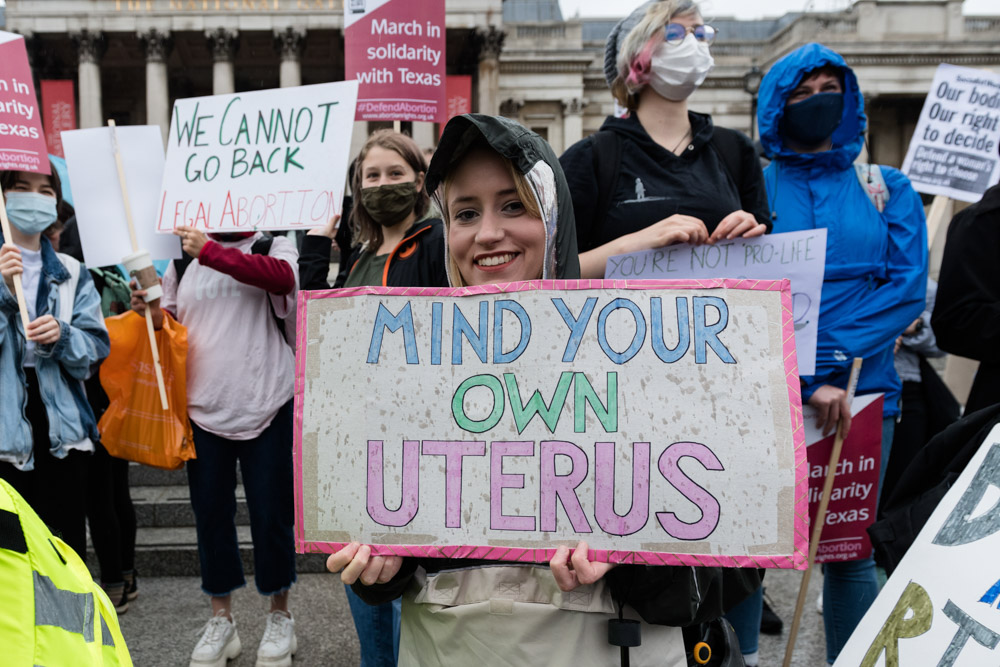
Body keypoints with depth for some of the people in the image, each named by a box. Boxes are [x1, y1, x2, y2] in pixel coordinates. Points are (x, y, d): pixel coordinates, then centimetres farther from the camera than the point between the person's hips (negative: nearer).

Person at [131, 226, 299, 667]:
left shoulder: (272, 247, 1)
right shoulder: (181, 263, 13)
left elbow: (282, 277, -22)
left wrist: (209, 251, -30)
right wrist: (153, 313, -5)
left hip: (266, 406, -3)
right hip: (204, 409, 4)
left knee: (271, 514, 4)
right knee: (210, 513, 10)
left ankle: (279, 617, 23)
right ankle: (221, 619, 27)